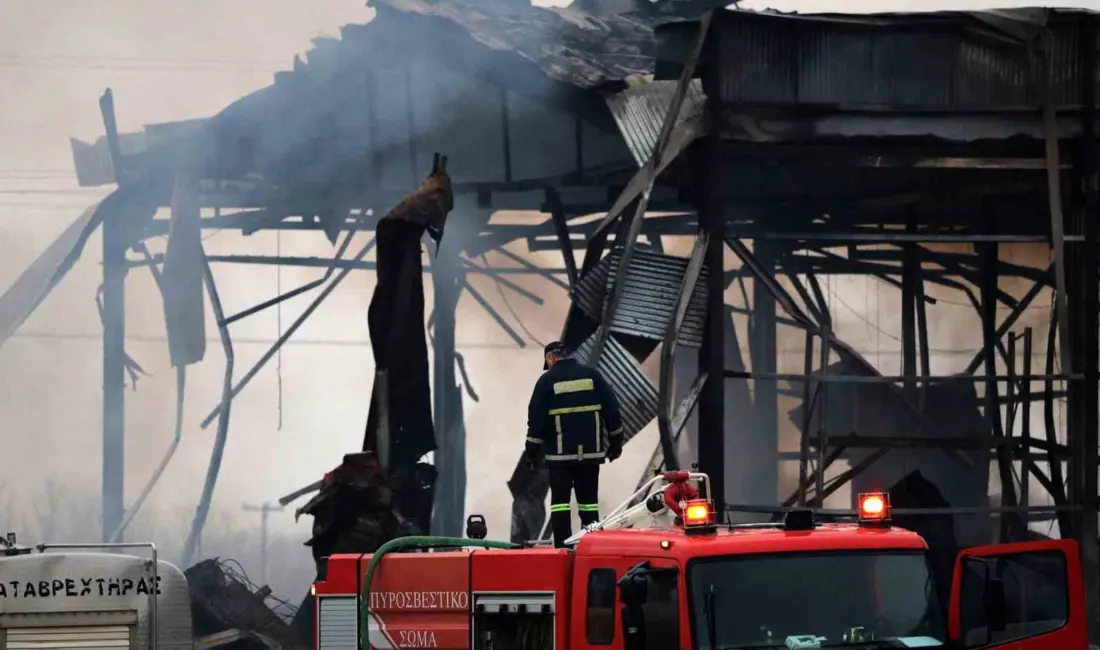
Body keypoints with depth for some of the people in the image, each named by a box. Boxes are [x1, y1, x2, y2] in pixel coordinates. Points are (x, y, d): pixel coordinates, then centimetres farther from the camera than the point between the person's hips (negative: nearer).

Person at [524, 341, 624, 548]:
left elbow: (537, 419, -5)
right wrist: (615, 442, 14)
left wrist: (532, 452, 1)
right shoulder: (592, 375, 6)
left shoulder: (547, 380, -3)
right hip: (591, 452, 3)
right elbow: (612, 410, 6)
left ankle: (562, 548, -7)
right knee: (588, 499, 10)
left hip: (560, 453, -3)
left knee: (560, 499, 0)